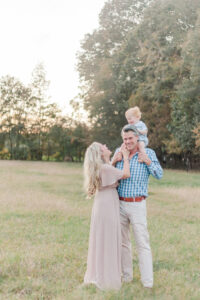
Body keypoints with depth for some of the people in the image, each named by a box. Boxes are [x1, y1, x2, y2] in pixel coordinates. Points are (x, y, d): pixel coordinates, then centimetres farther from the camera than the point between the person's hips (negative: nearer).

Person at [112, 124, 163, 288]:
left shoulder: (148, 153, -2)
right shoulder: (119, 152, 7)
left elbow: (159, 175, -3)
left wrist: (148, 161, -16)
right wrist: (114, 161, -5)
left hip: (137, 205, -4)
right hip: (119, 205, 4)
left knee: (142, 243, -3)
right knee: (123, 241, 12)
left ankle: (148, 281, 4)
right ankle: (126, 275, 26)